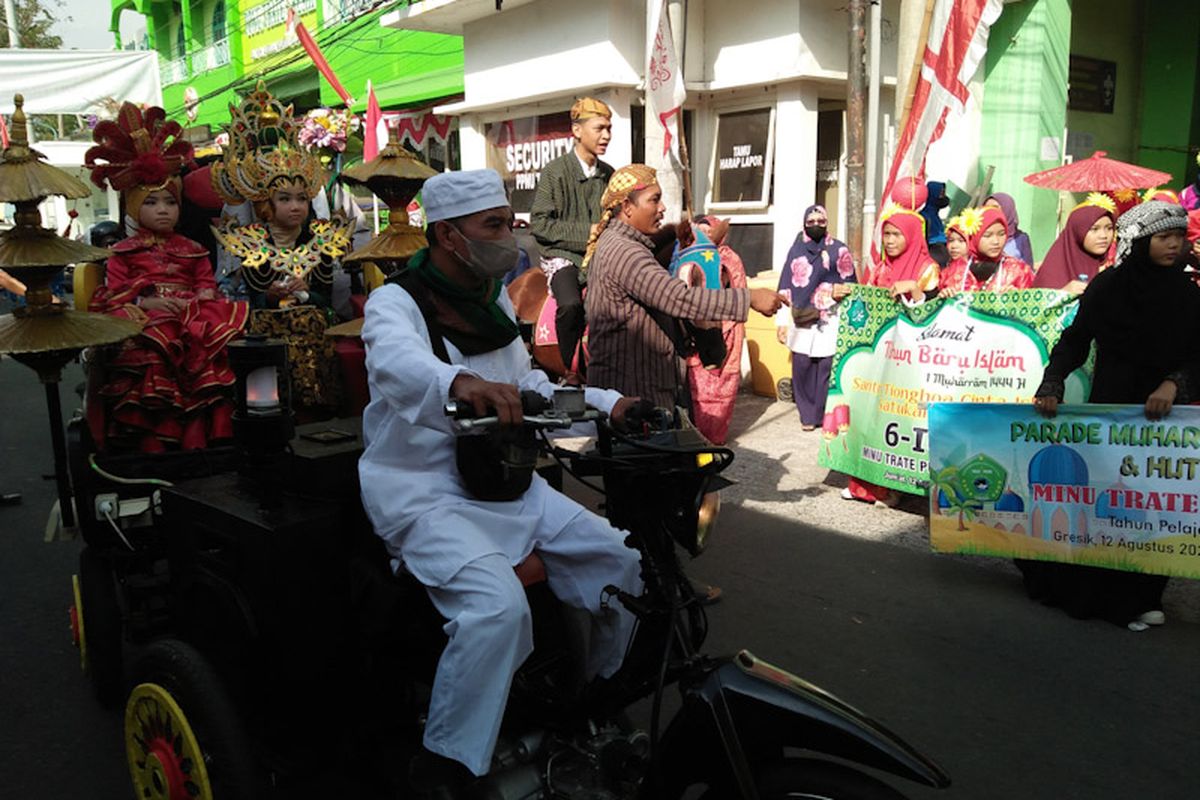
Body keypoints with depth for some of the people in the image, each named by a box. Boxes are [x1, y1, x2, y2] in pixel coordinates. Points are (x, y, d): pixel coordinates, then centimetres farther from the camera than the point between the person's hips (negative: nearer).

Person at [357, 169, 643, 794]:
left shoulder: (495, 303, 13)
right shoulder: (396, 303, -13)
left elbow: (529, 387, 16)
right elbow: (397, 364, -37)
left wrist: (608, 406, 2)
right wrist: (460, 382, -60)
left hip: (503, 479, 8)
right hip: (422, 492, -8)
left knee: (622, 562, 2)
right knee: (498, 604, -32)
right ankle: (440, 773, -13)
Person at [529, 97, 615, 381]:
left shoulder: (608, 174, 12)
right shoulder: (555, 171, -3)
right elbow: (539, 222, -7)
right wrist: (585, 231, -12)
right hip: (563, 254, -4)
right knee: (571, 304, -32)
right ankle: (568, 368, -10)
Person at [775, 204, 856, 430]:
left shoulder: (839, 250, 6)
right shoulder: (796, 251, 12)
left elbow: (850, 287, 9)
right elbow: (785, 289, 11)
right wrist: (782, 321, 7)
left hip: (830, 322, -2)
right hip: (800, 322, 2)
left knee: (827, 368, -6)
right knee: (802, 369, 1)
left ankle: (826, 414, 5)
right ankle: (807, 415, 12)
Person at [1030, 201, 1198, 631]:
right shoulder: (1107, 286, -3)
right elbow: (1074, 341, -3)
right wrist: (1051, 387, -15)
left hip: (1164, 415, 3)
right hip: (1109, 408, -3)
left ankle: (1139, 596, 18)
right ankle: (1089, 590, 15)